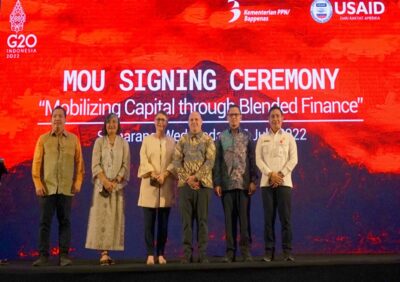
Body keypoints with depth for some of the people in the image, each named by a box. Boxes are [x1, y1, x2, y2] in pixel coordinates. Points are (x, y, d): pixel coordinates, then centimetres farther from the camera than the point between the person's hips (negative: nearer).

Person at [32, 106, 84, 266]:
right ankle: (43, 255, 9)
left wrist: (78, 182, -1)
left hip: (67, 188, 0)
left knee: (65, 221, 3)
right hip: (47, 187, 0)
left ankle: (64, 255, 9)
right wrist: (37, 184, -5)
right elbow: (36, 163, 3)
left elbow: (79, 162, 7)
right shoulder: (43, 139, 6)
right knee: (45, 221, 1)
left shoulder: (73, 139, 8)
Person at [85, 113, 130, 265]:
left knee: (114, 217, -1)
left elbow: (126, 165, 2)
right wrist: (105, 181, -13)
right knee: (101, 217, -5)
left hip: (117, 185, 1)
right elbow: (95, 164, -1)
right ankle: (103, 252, -5)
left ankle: (108, 251, 3)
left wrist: (115, 181, -11)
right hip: (102, 184, -1)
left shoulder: (124, 143, 7)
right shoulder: (99, 142, 6)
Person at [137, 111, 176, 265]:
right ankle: (150, 254, 0)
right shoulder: (147, 140, 10)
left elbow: (174, 162, 2)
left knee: (163, 223, 3)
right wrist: (154, 175, -14)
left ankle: (161, 254, 9)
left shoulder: (171, 141, 11)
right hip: (149, 185, -1)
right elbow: (143, 160, 0)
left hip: (167, 185, 1)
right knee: (149, 222, -3)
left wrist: (164, 175, -14)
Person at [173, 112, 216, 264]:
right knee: (186, 220, 2)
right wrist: (188, 179, -9)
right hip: (185, 184, 1)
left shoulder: (208, 140, 6)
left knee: (202, 219, 1)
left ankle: (202, 253, 6)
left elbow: (210, 161, -4)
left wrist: (196, 177, -13)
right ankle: (187, 253, 8)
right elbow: (177, 161, 3)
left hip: (203, 184, -1)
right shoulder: (182, 140, 11)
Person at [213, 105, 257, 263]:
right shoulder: (221, 137, 9)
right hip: (226, 183, 1)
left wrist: (253, 181, -4)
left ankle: (245, 250, 5)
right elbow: (217, 161, 5)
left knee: (244, 217, -1)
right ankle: (230, 251, 8)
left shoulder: (247, 136, 9)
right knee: (229, 218, 3)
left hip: (244, 183, 0)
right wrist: (216, 183, -2)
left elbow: (252, 160, 4)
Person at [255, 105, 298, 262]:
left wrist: (281, 175, -10)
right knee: (269, 218, 1)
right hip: (267, 182, 1)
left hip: (284, 182, -1)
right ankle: (269, 251, 6)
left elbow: (293, 159, 1)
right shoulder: (262, 138, 11)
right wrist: (270, 174, -11)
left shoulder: (289, 137, 10)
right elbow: (258, 159, 3)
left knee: (285, 217, -3)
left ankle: (287, 251, 2)